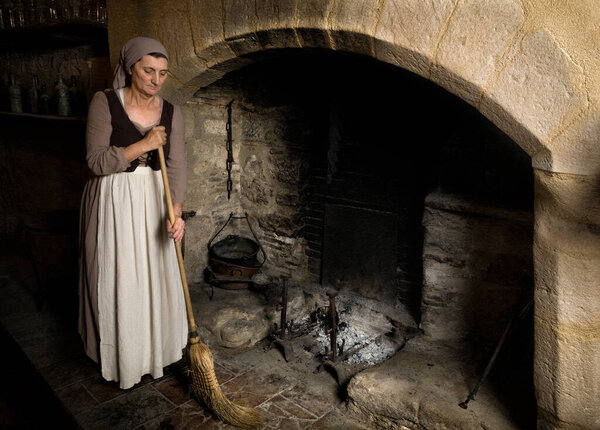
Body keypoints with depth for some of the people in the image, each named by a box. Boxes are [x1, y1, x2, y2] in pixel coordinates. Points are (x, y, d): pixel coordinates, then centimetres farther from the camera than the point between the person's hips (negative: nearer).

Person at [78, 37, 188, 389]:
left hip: (154, 201, 3)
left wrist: (176, 211, -21)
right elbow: (96, 162, -14)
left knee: (156, 277, 12)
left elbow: (177, 168, -7)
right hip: (113, 202, -3)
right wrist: (143, 145, -22)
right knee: (118, 283, 7)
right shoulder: (105, 103, -10)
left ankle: (155, 351, 34)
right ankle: (123, 358, 30)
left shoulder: (172, 113, -1)